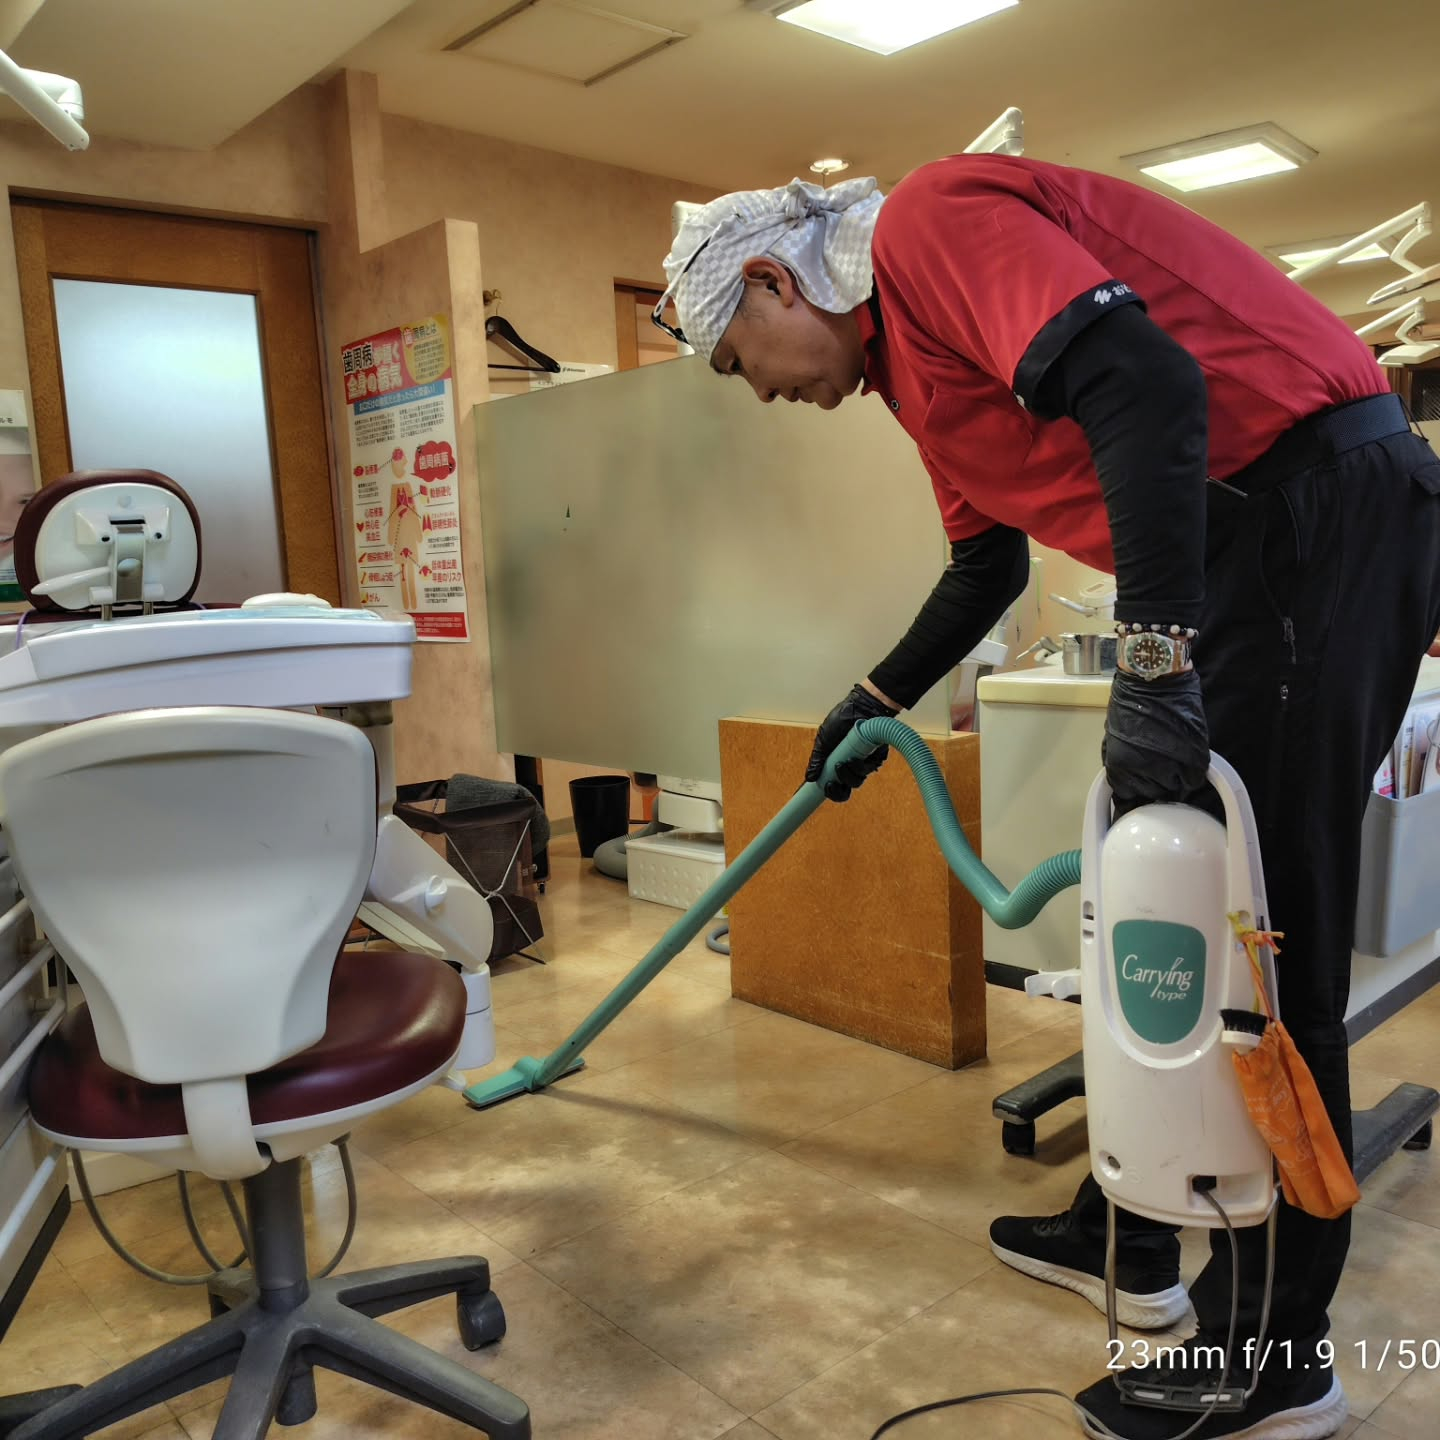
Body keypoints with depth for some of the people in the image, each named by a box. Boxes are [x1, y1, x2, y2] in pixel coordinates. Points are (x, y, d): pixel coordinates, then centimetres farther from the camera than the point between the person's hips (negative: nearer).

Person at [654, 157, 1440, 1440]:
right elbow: (988, 565, 29)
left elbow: (1147, 384, -25)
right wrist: (878, 701, 31)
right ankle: (1130, 1243, 28)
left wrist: (1155, 656, -28)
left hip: (1320, 504, -10)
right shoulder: (905, 354, 20)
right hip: (1249, 535, 10)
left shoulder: (929, 219, -10)